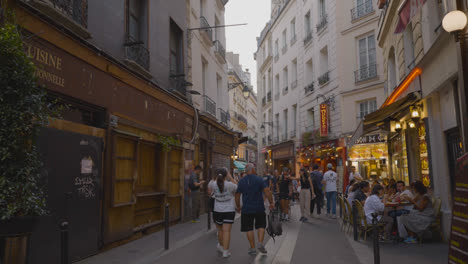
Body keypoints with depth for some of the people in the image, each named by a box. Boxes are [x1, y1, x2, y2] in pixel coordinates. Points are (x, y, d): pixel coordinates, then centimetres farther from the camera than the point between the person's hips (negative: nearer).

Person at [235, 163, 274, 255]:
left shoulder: (241, 181, 1)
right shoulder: (259, 179, -6)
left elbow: (237, 195, 3)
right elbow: (267, 191, -14)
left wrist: (238, 206, 15)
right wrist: (271, 203, -5)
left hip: (246, 209, 1)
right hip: (259, 208, -1)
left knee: (249, 229, 9)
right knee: (261, 226, 17)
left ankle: (252, 248, 11)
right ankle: (260, 243, 3)